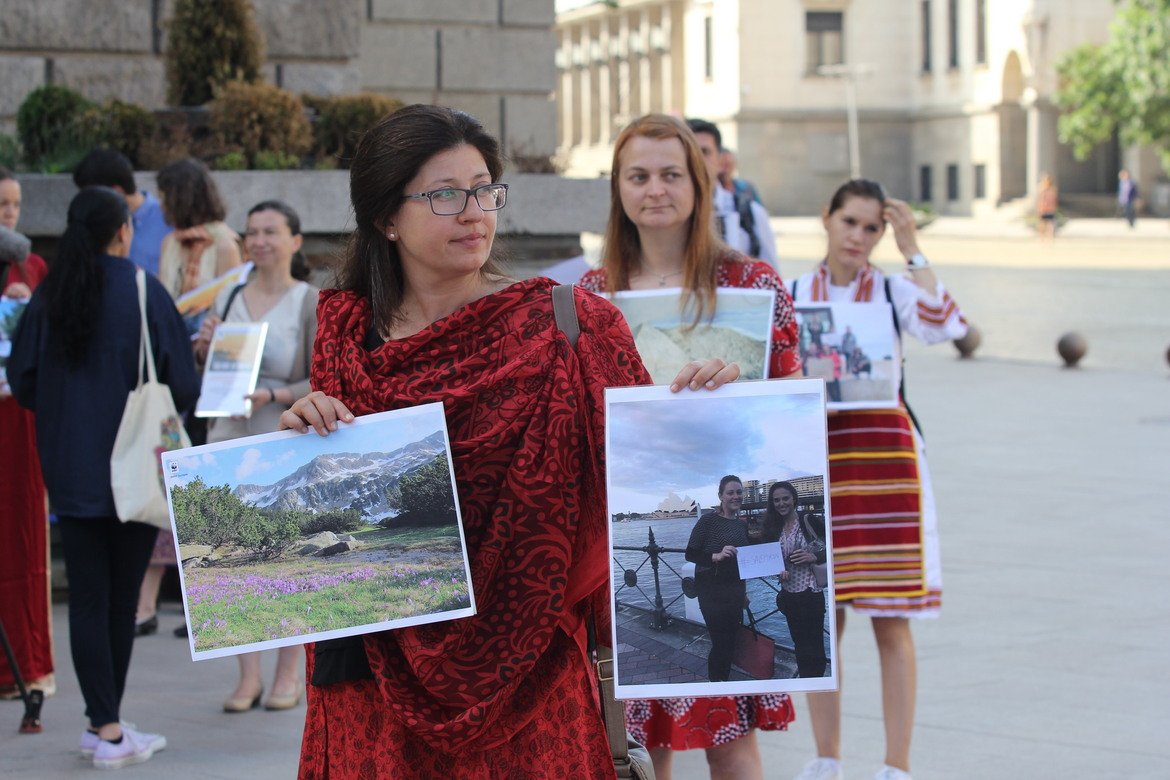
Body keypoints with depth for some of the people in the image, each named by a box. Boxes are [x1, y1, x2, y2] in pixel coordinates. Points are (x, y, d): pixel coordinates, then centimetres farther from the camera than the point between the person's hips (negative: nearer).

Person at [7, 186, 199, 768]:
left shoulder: (48, 295, -1)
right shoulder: (143, 291, -10)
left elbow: (22, 381, 2)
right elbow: (182, 382, -11)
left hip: (70, 470, 2)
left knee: (88, 597, 6)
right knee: (123, 597, 9)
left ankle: (105, 727, 2)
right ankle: (106, 723, 13)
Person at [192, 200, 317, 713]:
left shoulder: (311, 304, -2)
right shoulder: (228, 298, 12)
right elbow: (199, 375, 18)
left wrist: (273, 395, -19)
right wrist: (204, 348, -2)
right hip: (229, 440, 4)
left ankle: (288, 675, 10)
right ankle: (248, 677, 10)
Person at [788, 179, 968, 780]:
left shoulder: (893, 290, 2)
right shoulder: (793, 295, 7)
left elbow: (945, 325, -18)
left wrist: (912, 250, -14)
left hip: (884, 456, -2)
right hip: (816, 456, 2)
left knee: (892, 621, -2)